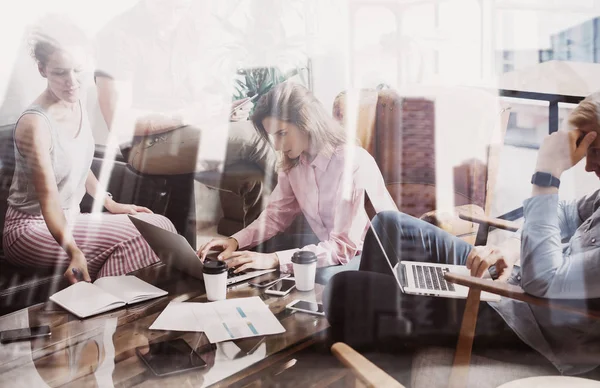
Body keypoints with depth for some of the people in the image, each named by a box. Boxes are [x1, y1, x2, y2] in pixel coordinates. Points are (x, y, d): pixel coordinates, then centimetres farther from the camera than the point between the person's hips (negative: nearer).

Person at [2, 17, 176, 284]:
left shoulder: (76, 104, 0)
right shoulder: (35, 123, -24)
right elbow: (49, 199, -31)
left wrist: (110, 204, 14)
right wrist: (74, 251, -45)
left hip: (69, 220, 8)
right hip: (32, 230, -8)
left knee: (159, 227, -6)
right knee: (132, 240, -24)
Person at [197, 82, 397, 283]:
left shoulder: (354, 163, -27)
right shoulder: (292, 162, -3)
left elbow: (343, 246, -30)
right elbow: (277, 214, 5)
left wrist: (275, 259, -38)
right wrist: (235, 241, -14)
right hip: (335, 251, 6)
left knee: (319, 277, -32)